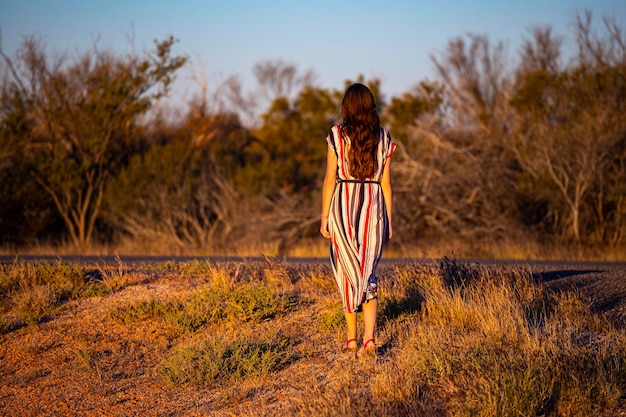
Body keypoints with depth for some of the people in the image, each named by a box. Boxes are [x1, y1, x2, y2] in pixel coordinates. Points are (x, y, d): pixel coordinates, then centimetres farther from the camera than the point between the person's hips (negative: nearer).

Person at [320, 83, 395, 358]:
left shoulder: (337, 135, -4)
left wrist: (324, 217, 2)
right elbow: (386, 182, 4)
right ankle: (369, 338, -8)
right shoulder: (383, 137, 2)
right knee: (368, 273, 7)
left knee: (348, 273, 10)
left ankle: (351, 339, 13)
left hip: (343, 205, -1)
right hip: (374, 206, 2)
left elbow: (330, 179, -5)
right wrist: (388, 220, 10)